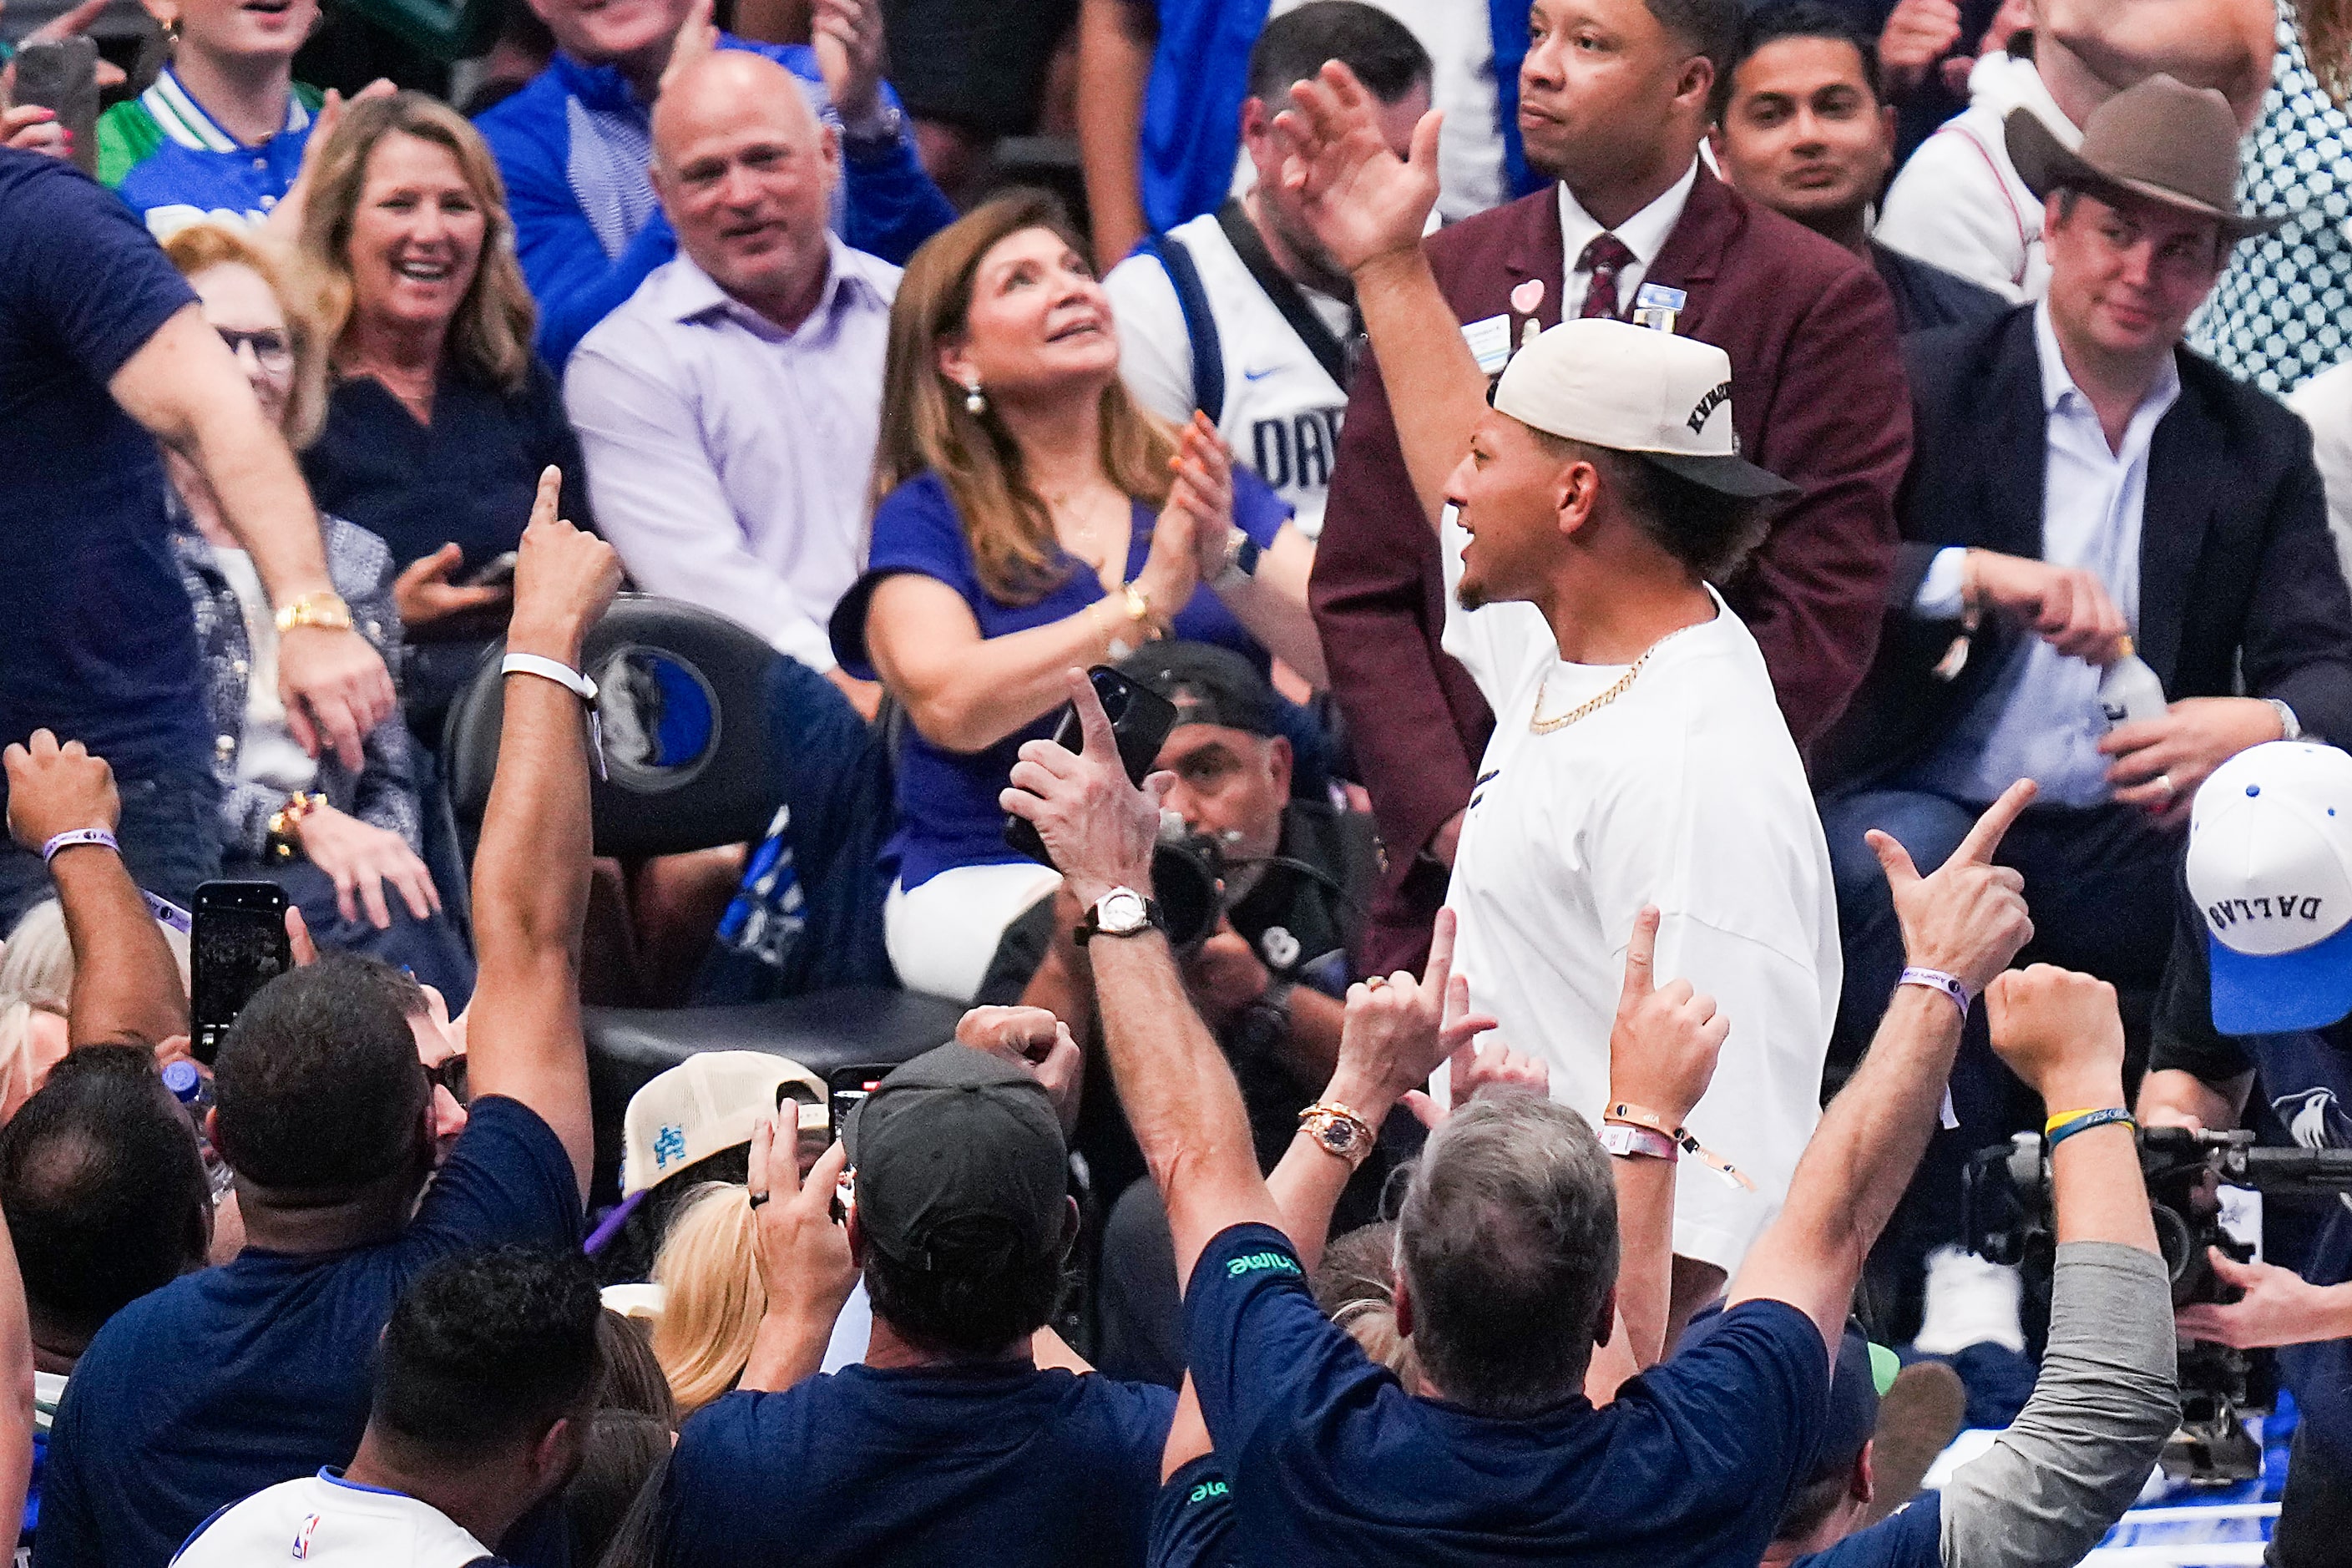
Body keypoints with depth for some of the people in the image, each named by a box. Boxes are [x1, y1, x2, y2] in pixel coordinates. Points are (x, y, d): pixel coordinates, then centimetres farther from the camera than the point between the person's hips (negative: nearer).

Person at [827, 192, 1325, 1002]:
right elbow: (949, 704, -14)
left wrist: (1228, 563, -16)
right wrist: (1146, 602, -17)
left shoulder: (1199, 486, 15)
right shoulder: (929, 517, 5)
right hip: (990, 875, -3)